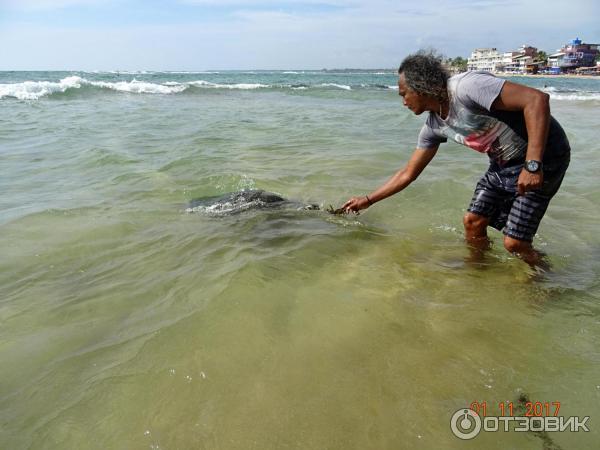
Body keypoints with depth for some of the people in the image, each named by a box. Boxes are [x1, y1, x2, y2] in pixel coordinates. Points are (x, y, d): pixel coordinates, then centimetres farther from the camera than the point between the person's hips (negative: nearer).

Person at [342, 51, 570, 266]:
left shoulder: (466, 86, -25)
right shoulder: (434, 125, 2)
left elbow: (538, 99, -30)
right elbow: (408, 173, 10)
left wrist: (532, 165, -35)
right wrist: (367, 200, 11)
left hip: (542, 154, -7)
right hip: (503, 163, 7)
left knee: (514, 242, -10)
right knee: (472, 221, 3)